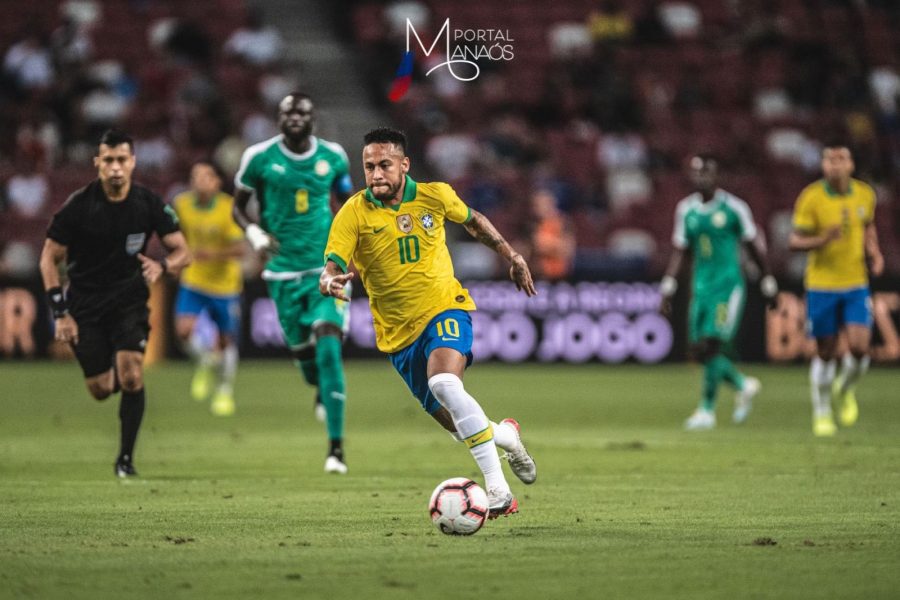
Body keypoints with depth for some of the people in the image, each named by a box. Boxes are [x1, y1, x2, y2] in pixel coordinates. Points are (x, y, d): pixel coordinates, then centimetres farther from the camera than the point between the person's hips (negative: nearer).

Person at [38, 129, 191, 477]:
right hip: (85, 304, 0)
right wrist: (60, 312, -10)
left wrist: (162, 267, -26)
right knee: (101, 390, 1)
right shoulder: (78, 206, -13)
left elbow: (182, 252, -2)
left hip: (129, 301, 0)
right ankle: (113, 374, 40)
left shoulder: (149, 204, -8)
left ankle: (126, 457, -5)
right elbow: (49, 257, -5)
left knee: (131, 376, -19)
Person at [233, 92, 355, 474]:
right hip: (284, 271, 1)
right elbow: (238, 206, 7)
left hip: (327, 268, -1)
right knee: (303, 353, 7)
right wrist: (254, 233, -12)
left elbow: (347, 203, 17)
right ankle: (322, 389, 47)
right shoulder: (260, 157, -2)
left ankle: (336, 446, -12)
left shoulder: (333, 157, 1)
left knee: (328, 348, -15)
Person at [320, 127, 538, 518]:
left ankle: (497, 487, -29)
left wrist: (512, 257, 17)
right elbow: (331, 268, -21)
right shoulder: (354, 213, -12)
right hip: (398, 332, 2)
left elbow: (472, 221, 16)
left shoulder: (435, 196, -6)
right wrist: (330, 282, -45)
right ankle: (505, 435, 43)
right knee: (455, 422, 7)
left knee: (444, 384, -32)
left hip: (444, 309, -2)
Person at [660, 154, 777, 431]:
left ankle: (707, 410, -3)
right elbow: (680, 251, 13)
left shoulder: (733, 208, -5)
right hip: (701, 287, 5)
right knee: (699, 350, 3)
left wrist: (768, 284, 8)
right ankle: (743, 385, 28)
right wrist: (668, 287, 6)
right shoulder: (686, 209, 7)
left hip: (728, 286, -5)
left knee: (711, 346, -14)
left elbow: (754, 246, 3)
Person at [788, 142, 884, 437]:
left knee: (859, 346, -13)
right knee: (825, 352, 4)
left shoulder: (865, 194, 0)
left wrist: (874, 252, 2)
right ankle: (822, 414, 23)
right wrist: (823, 240, -27)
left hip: (856, 283, 2)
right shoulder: (811, 198, -11)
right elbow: (795, 242, -10)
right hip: (821, 284, -2)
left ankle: (845, 388, 20)